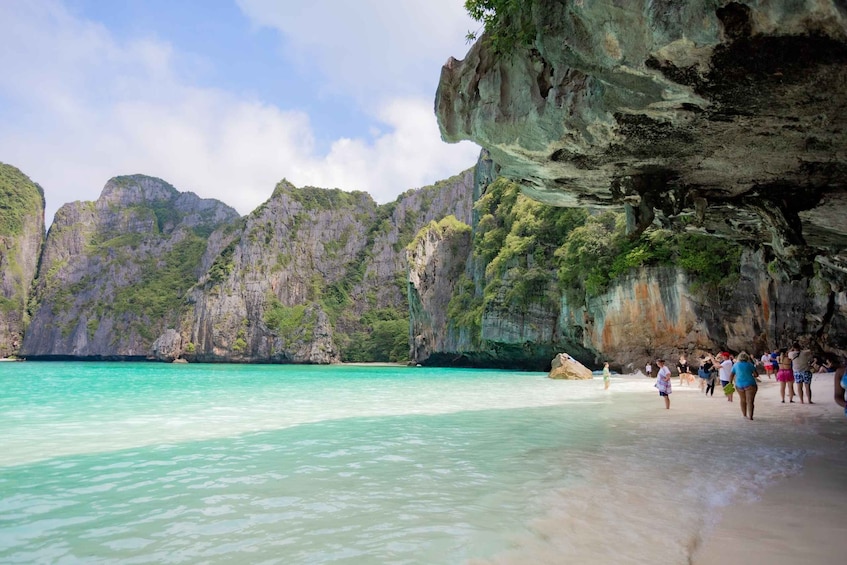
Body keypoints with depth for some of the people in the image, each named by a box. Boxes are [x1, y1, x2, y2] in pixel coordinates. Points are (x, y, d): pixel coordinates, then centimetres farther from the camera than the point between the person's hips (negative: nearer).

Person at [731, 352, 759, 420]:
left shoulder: (736, 365, 4)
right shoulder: (750, 364, -3)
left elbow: (731, 375, 4)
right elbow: (756, 374, 0)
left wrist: (730, 382, 14)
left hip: (739, 385, 3)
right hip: (750, 385, -3)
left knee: (742, 400, 18)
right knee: (750, 401, -5)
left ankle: (744, 414, 25)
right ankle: (750, 416, -15)